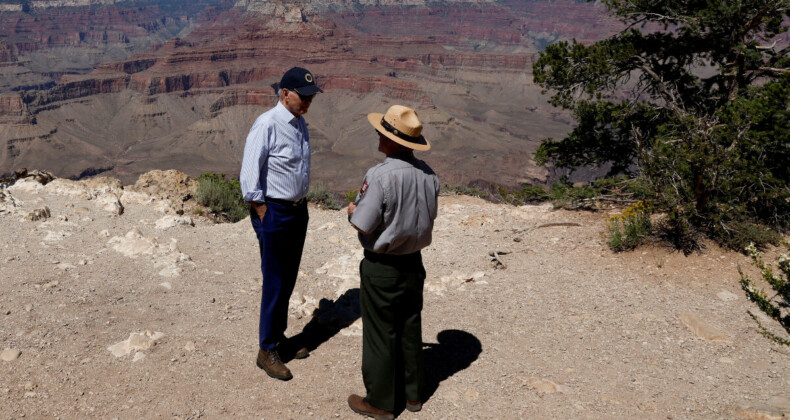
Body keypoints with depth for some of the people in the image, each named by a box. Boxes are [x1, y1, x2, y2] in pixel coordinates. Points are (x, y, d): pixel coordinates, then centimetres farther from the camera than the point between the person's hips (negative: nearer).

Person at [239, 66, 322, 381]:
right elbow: (249, 177, -17)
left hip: (298, 209, 8)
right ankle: (267, 350, 14)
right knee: (275, 283, 0)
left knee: (289, 279, 16)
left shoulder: (300, 123, 8)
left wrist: (302, 205, 15)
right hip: (274, 212, -8)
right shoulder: (267, 125, -17)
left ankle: (279, 336, 33)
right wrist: (264, 217, -14)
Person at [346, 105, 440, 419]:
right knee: (410, 329, 18)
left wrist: (353, 211, 0)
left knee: (379, 334, 8)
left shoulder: (380, 176, -24)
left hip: (382, 267, -6)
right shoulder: (427, 174, -2)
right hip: (413, 262, 7)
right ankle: (412, 393, 33)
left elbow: (363, 226, -21)